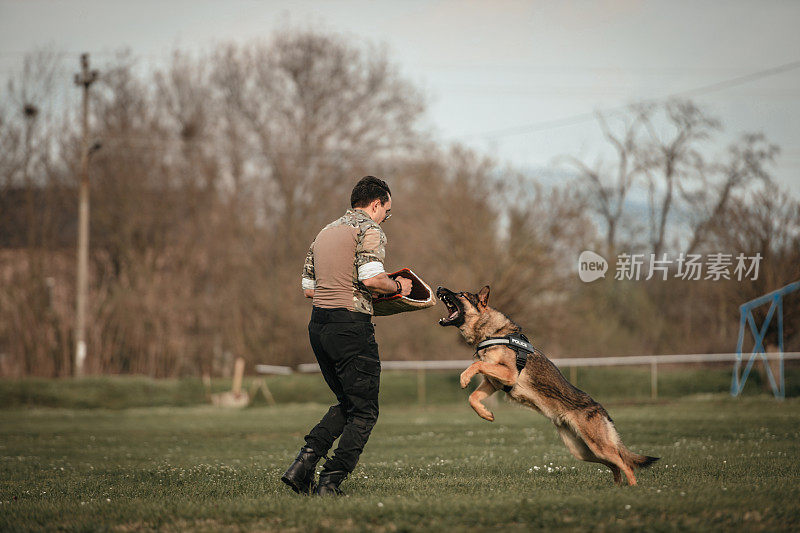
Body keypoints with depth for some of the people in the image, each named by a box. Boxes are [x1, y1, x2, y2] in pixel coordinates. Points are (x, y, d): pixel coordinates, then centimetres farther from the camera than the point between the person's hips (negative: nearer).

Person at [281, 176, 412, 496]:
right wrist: (397, 287, -1)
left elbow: (308, 288, 21)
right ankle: (330, 482, -7)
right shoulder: (369, 230, -4)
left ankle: (305, 461, 4)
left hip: (318, 325, 8)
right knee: (364, 412, 1)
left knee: (347, 403, 20)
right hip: (351, 323, -8)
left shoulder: (325, 232, 21)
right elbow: (371, 278, -20)